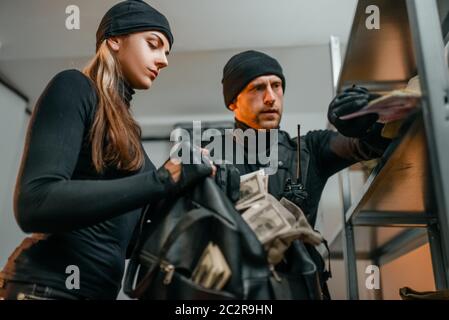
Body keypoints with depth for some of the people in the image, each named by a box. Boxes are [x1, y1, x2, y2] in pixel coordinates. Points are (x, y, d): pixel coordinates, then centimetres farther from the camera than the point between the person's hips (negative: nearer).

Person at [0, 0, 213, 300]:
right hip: (45, 285, -9)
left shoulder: (124, 124, 15)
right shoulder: (74, 88, -7)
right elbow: (33, 204, -22)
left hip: (98, 287, 9)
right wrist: (163, 179, -23)